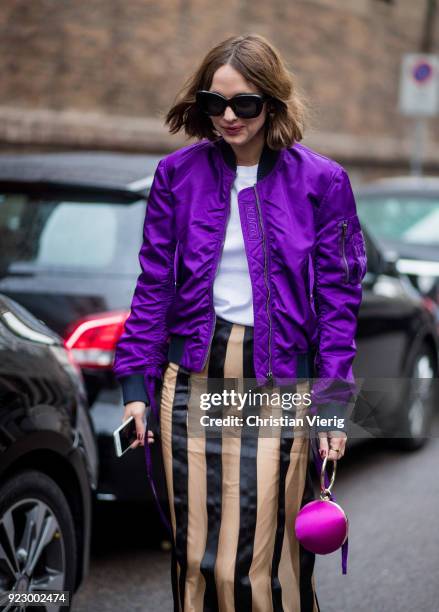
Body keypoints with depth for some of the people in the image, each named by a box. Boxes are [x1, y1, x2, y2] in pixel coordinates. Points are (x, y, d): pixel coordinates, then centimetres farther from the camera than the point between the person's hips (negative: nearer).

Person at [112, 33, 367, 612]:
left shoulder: (320, 180, 1)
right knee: (195, 549, 5)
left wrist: (332, 404, -4)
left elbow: (338, 298, 2)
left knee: (266, 554, -7)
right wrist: (136, 383, 3)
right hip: (194, 376, 2)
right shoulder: (178, 174, 6)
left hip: (277, 383, -2)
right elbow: (154, 284, 9)